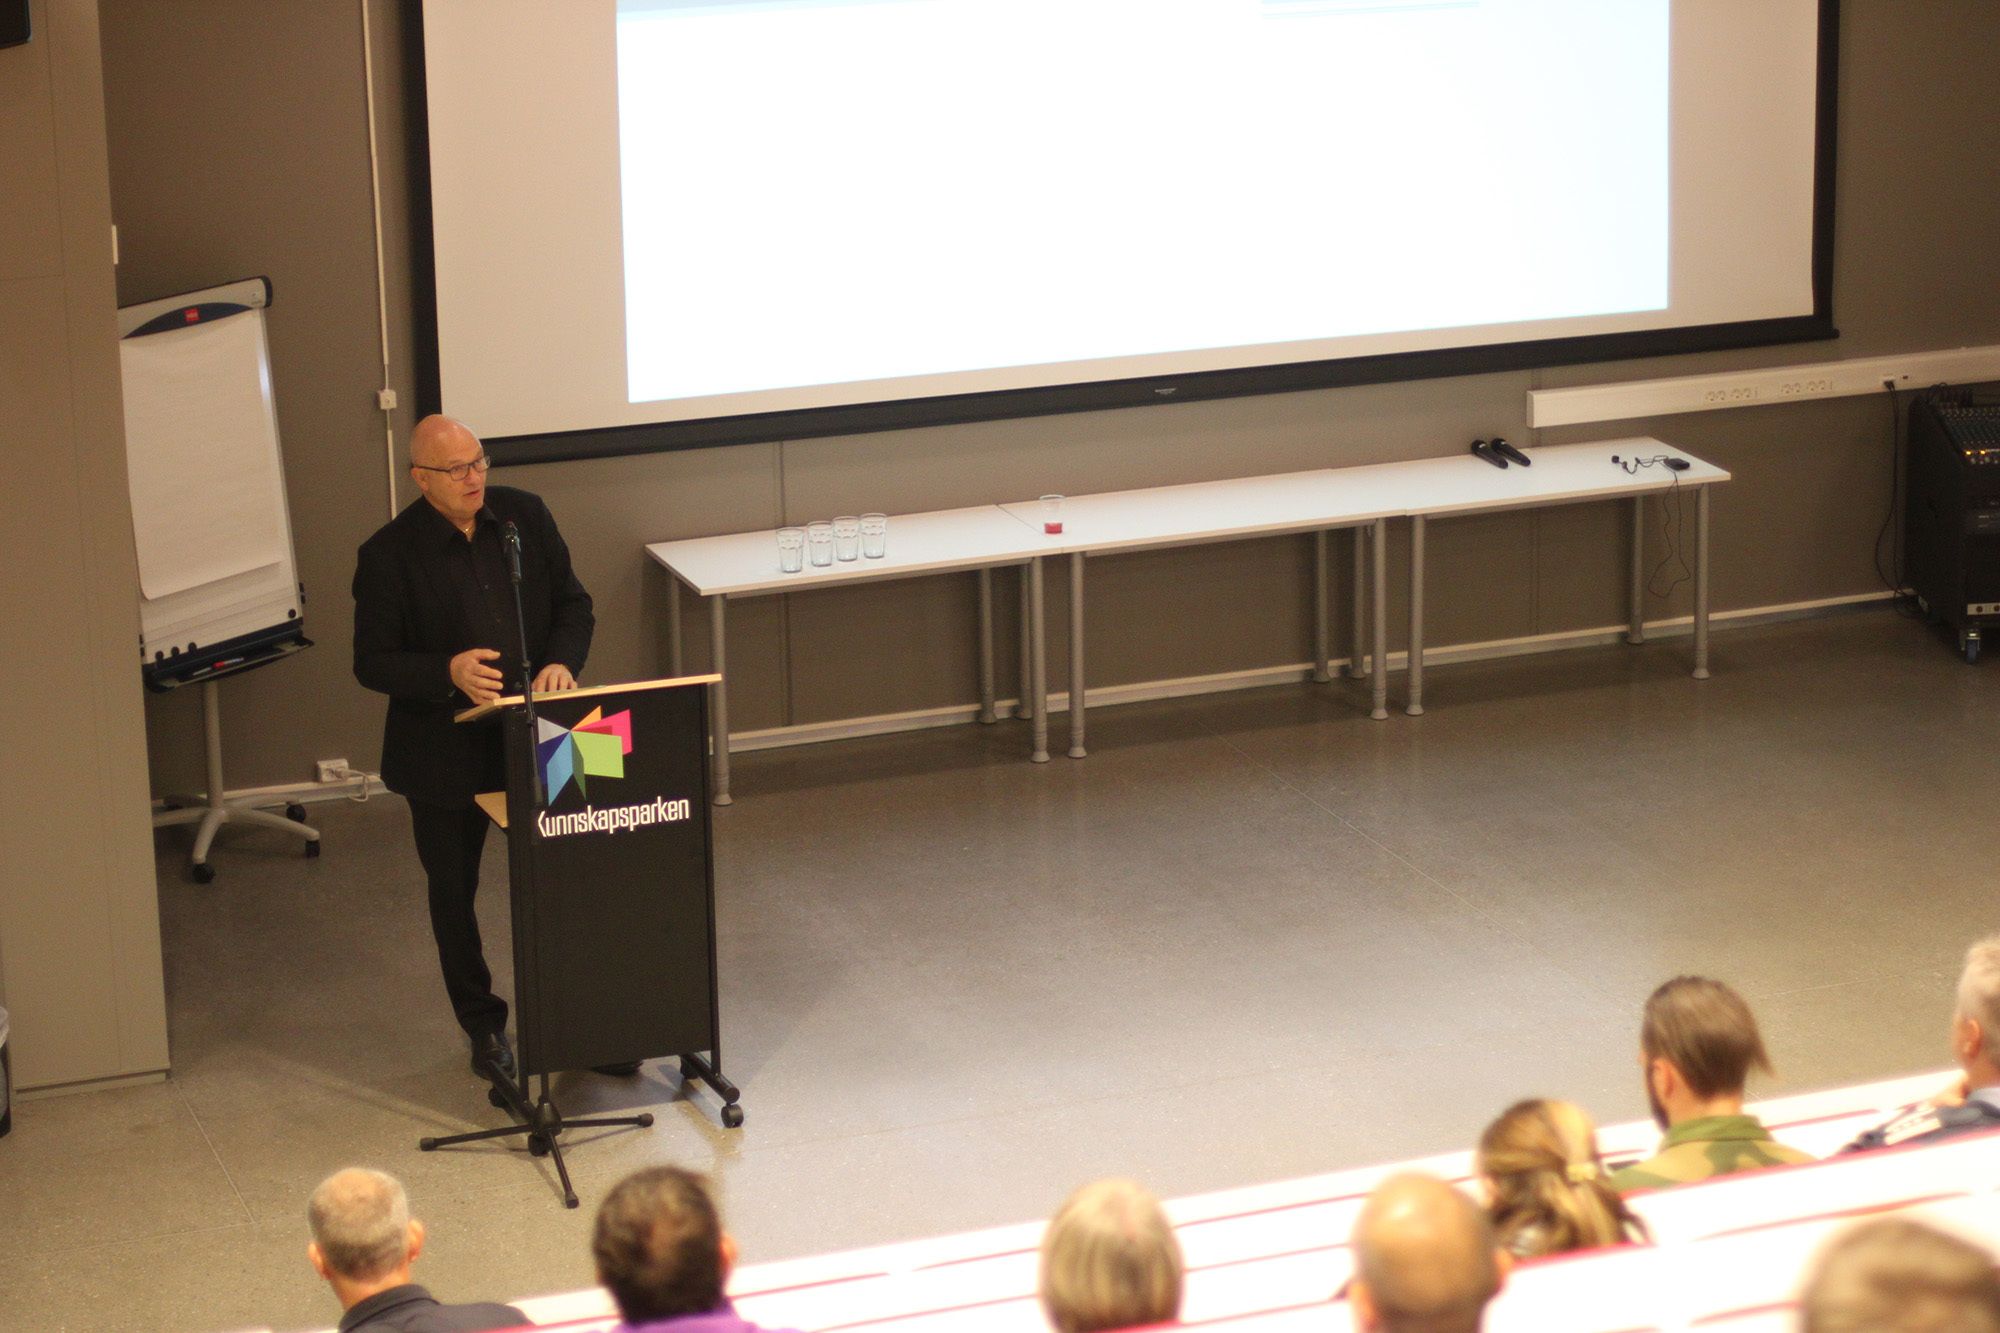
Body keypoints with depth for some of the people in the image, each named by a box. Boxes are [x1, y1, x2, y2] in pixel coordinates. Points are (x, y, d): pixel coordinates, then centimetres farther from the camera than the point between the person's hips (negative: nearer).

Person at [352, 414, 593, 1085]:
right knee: (453, 894, 11)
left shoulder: (525, 516, -1)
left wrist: (562, 661, -14)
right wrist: (449, 673, -26)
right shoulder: (389, 554, -13)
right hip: (447, 757, -2)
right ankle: (484, 1026, 28)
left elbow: (573, 603, 7)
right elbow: (373, 663, -10)